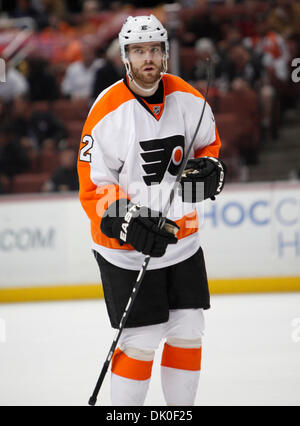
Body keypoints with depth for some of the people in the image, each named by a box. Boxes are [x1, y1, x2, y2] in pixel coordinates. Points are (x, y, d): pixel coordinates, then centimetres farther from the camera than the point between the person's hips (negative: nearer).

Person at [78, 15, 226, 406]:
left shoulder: (188, 99, -1)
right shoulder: (107, 112, -15)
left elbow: (209, 143, 17)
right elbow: (93, 188, -13)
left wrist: (209, 168, -6)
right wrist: (129, 224, -25)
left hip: (182, 238, 5)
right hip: (126, 246, -5)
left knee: (188, 330, 7)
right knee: (142, 340, -7)